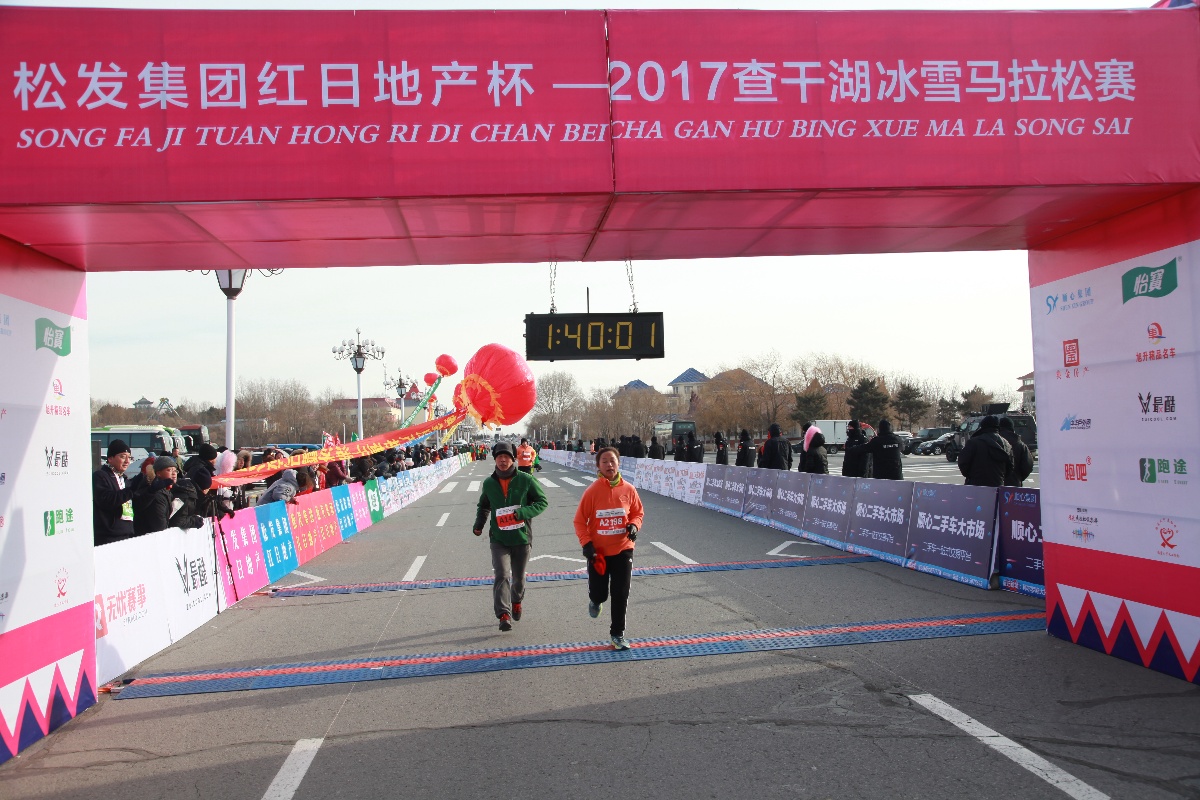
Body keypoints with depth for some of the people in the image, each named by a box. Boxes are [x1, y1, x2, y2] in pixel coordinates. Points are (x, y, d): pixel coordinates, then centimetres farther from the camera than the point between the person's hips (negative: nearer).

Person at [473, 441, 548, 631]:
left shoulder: (525, 480, -8)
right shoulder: (489, 483, 3)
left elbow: (542, 501, -4)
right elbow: (483, 506, 21)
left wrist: (522, 513, -19)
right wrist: (478, 525, 5)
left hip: (522, 538, -1)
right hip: (499, 539, 1)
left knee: (518, 577, 15)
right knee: (502, 575, -16)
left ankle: (517, 602, 44)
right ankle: (504, 615, -19)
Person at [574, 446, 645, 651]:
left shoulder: (628, 490, -5)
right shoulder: (592, 491, -11)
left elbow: (638, 512, 9)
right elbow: (580, 521, -5)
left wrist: (634, 525, -11)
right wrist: (586, 543, -16)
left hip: (622, 550, 1)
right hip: (598, 552, -1)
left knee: (621, 595, 1)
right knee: (599, 594, 6)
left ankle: (617, 634, 17)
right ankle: (595, 601, 44)